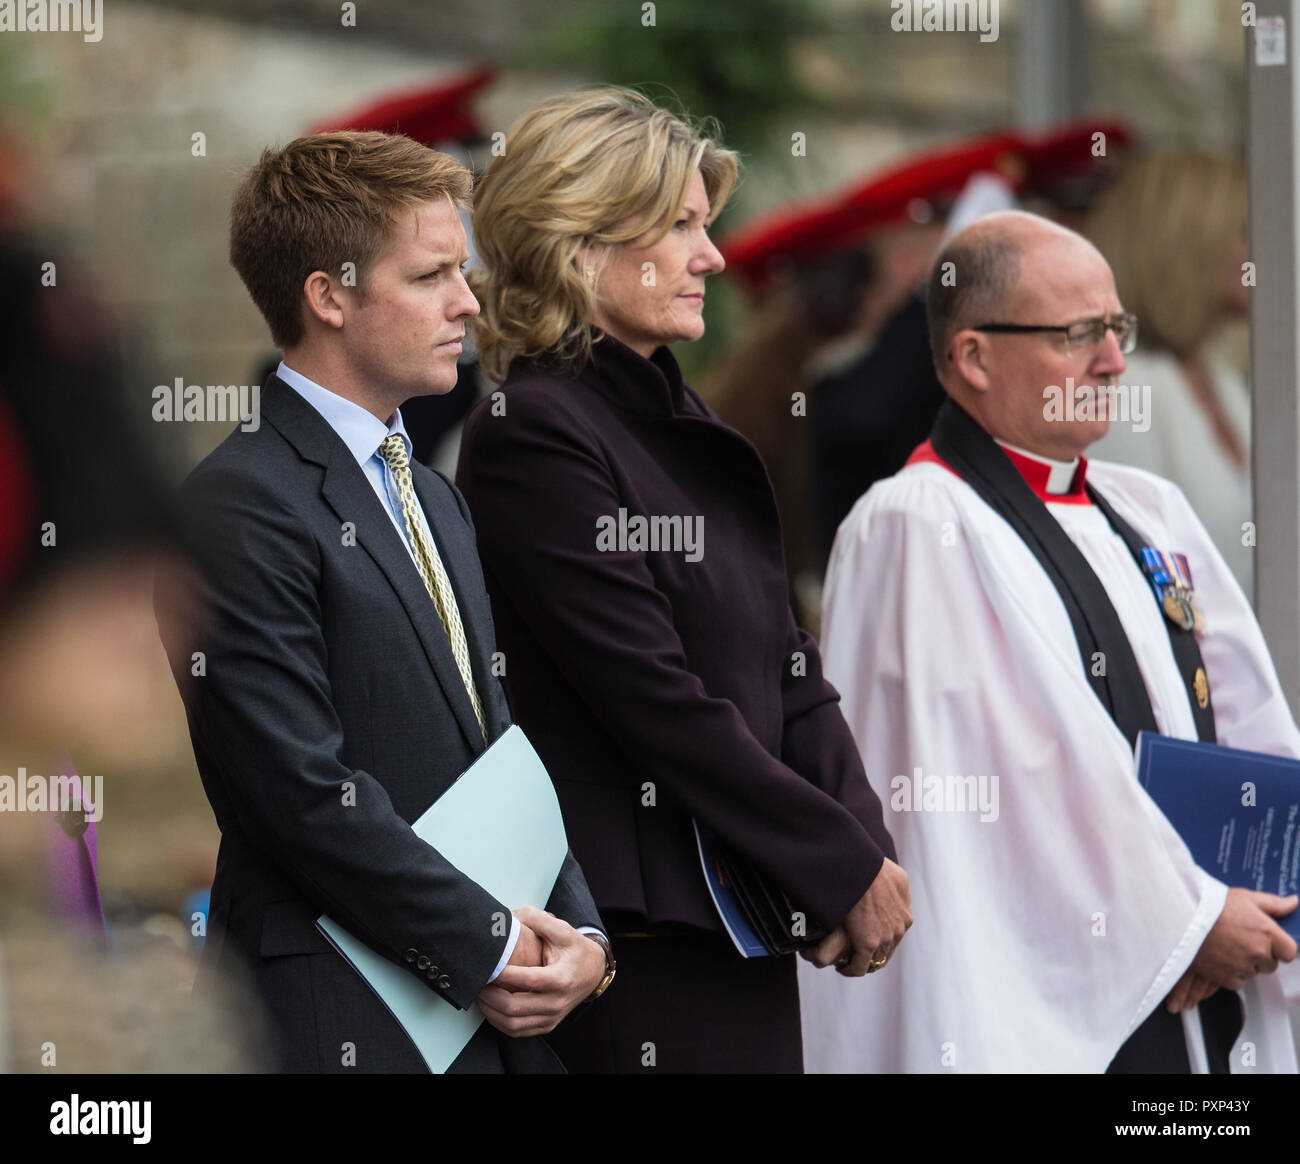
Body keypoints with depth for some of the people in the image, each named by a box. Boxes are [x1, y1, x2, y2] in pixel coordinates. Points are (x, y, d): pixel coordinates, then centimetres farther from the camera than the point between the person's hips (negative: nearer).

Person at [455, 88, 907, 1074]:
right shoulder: (533, 435, -11)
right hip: (641, 944, -8)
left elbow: (789, 671, 13)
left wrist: (864, 844, -3)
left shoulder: (690, 430, 16)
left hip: (751, 936, 8)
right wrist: (848, 867, -12)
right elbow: (658, 705, -15)